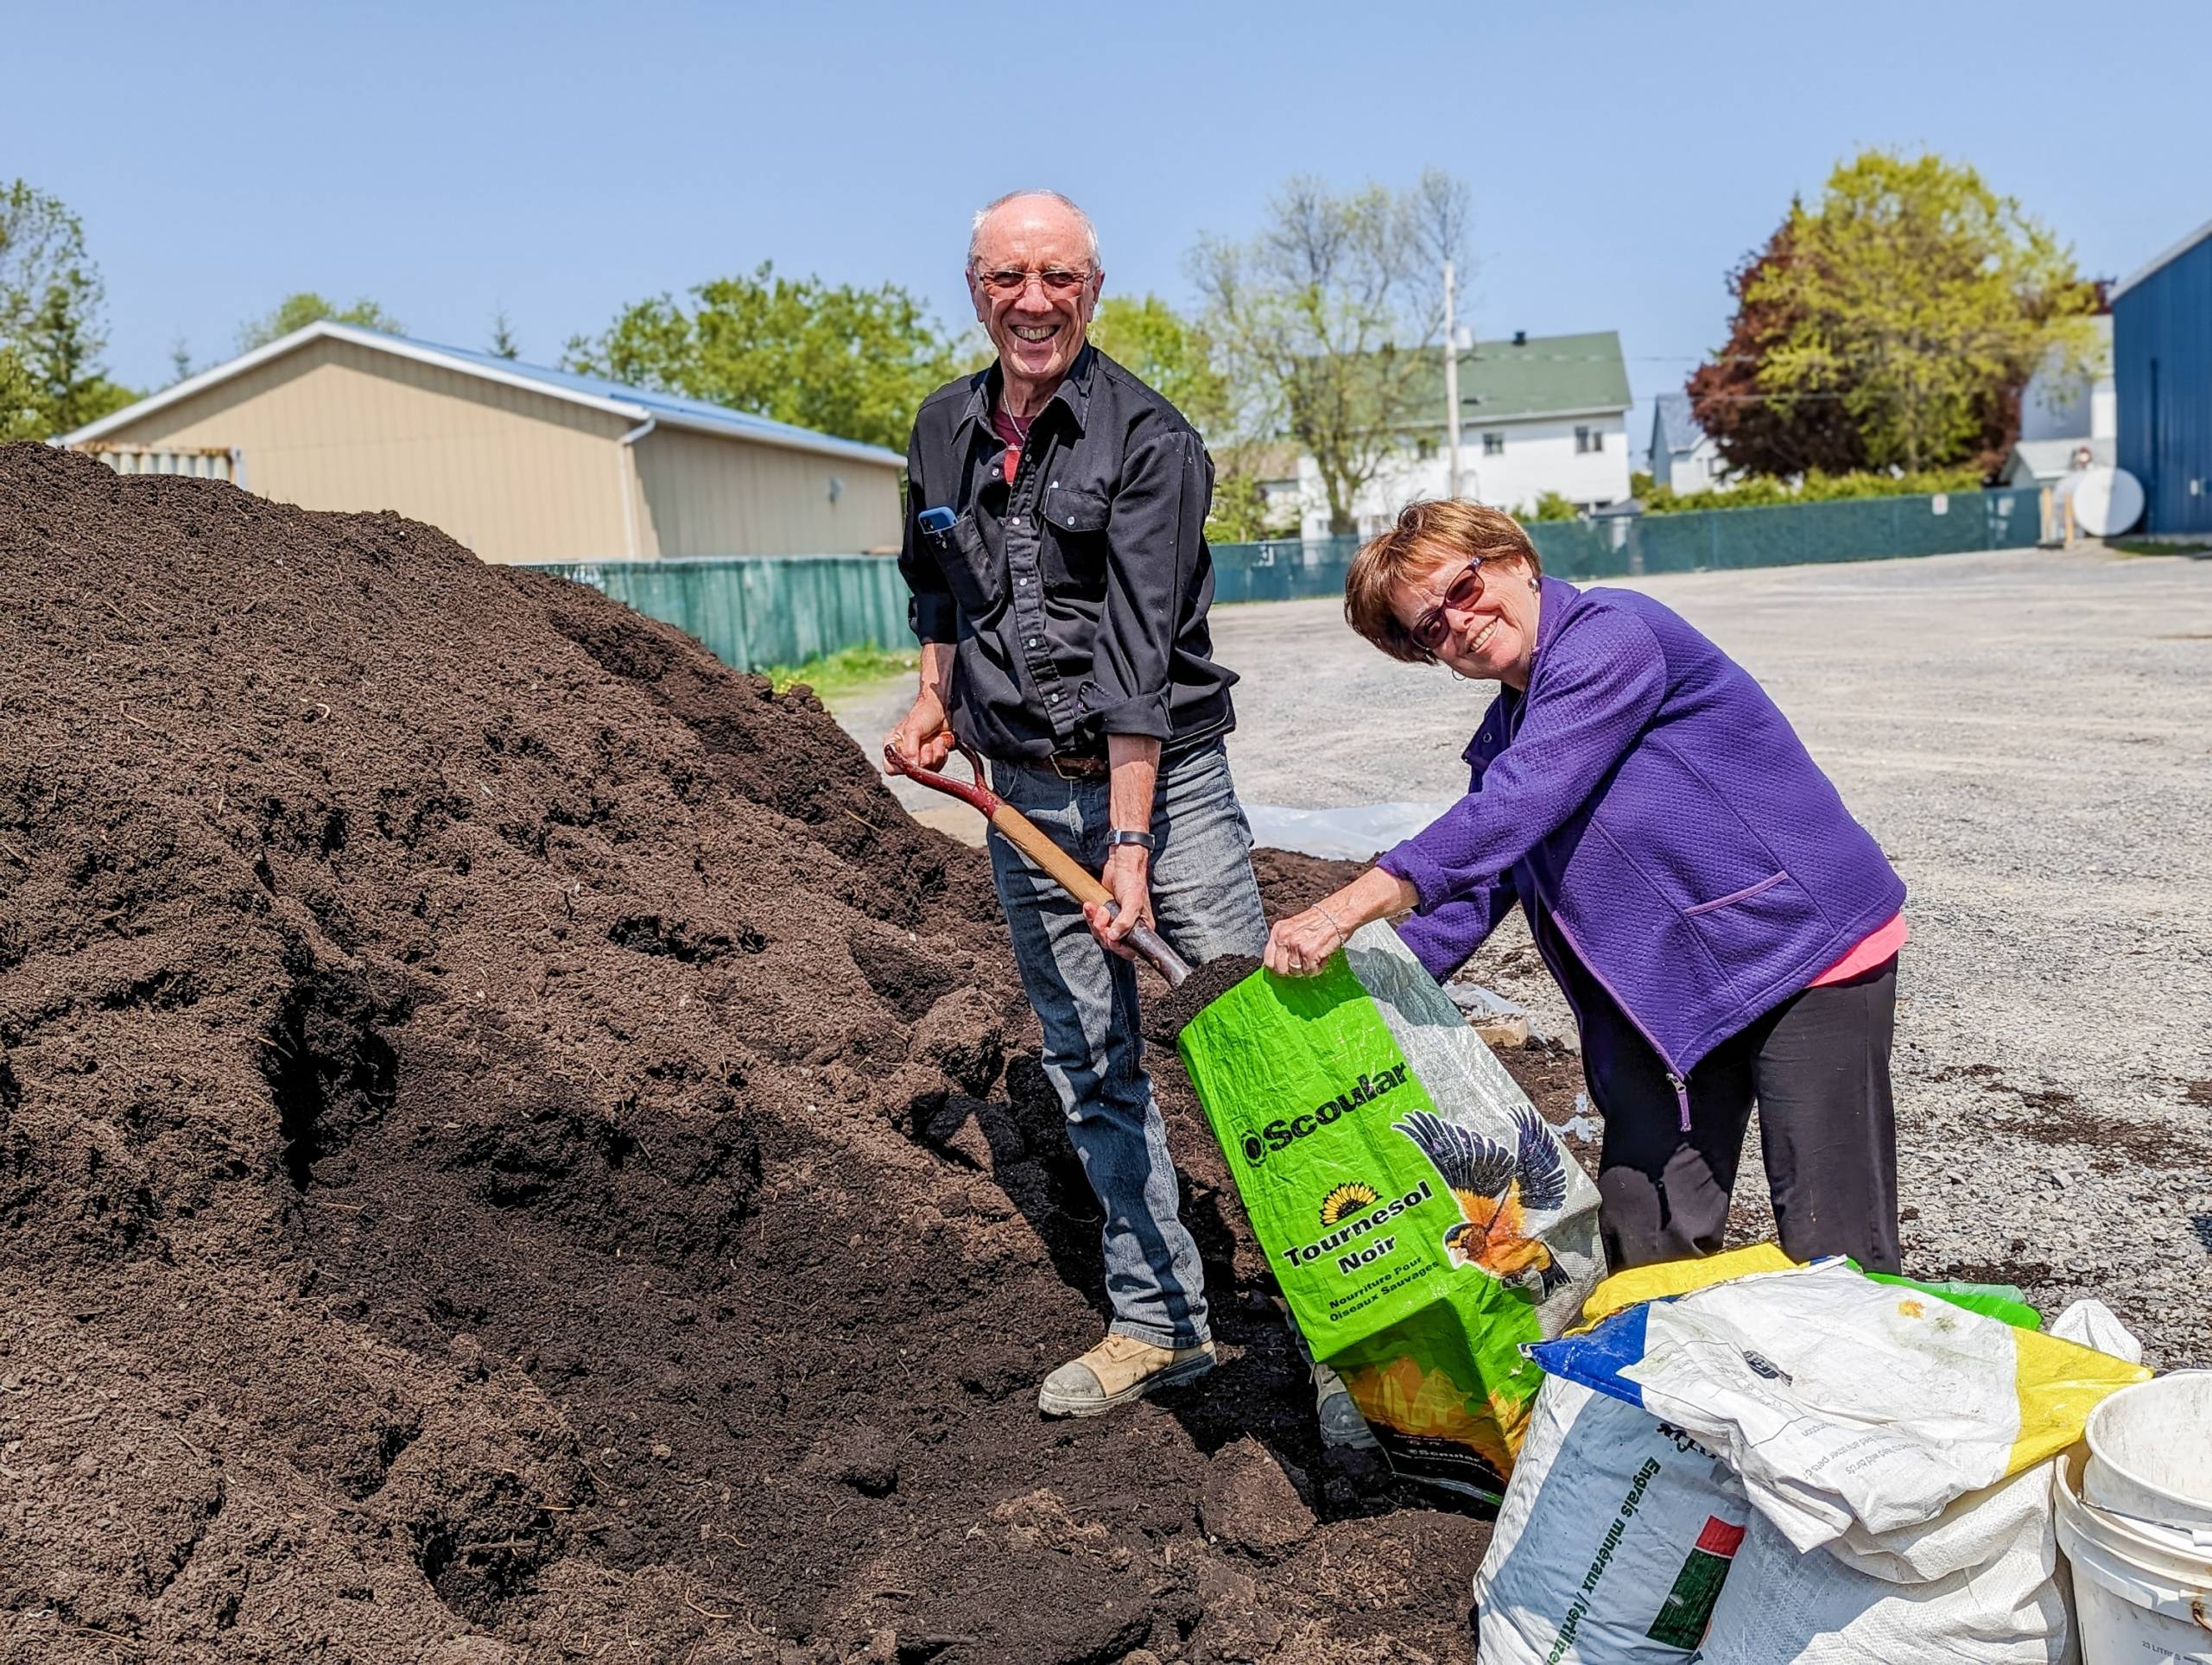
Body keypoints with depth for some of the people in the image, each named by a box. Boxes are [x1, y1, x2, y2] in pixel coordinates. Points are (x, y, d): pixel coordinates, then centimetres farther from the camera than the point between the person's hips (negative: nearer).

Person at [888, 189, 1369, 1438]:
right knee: (1092, 1067, 10)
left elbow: (1139, 654, -19)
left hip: (1163, 775, -5)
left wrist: (1130, 838, -23)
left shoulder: (1147, 439, -11)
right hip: (1024, 793, 6)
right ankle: (1160, 1321, 23)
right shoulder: (945, 432, 8)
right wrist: (936, 692, 14)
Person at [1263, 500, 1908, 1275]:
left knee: (1834, 1255, -4)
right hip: (1669, 984, 8)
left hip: (1808, 951, -8)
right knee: (1645, 1246, 5)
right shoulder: (1505, 733, 11)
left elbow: (1520, 803, -28)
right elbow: (1473, 887, 13)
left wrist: (1347, 907, -33)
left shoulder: (1612, 637, -17)